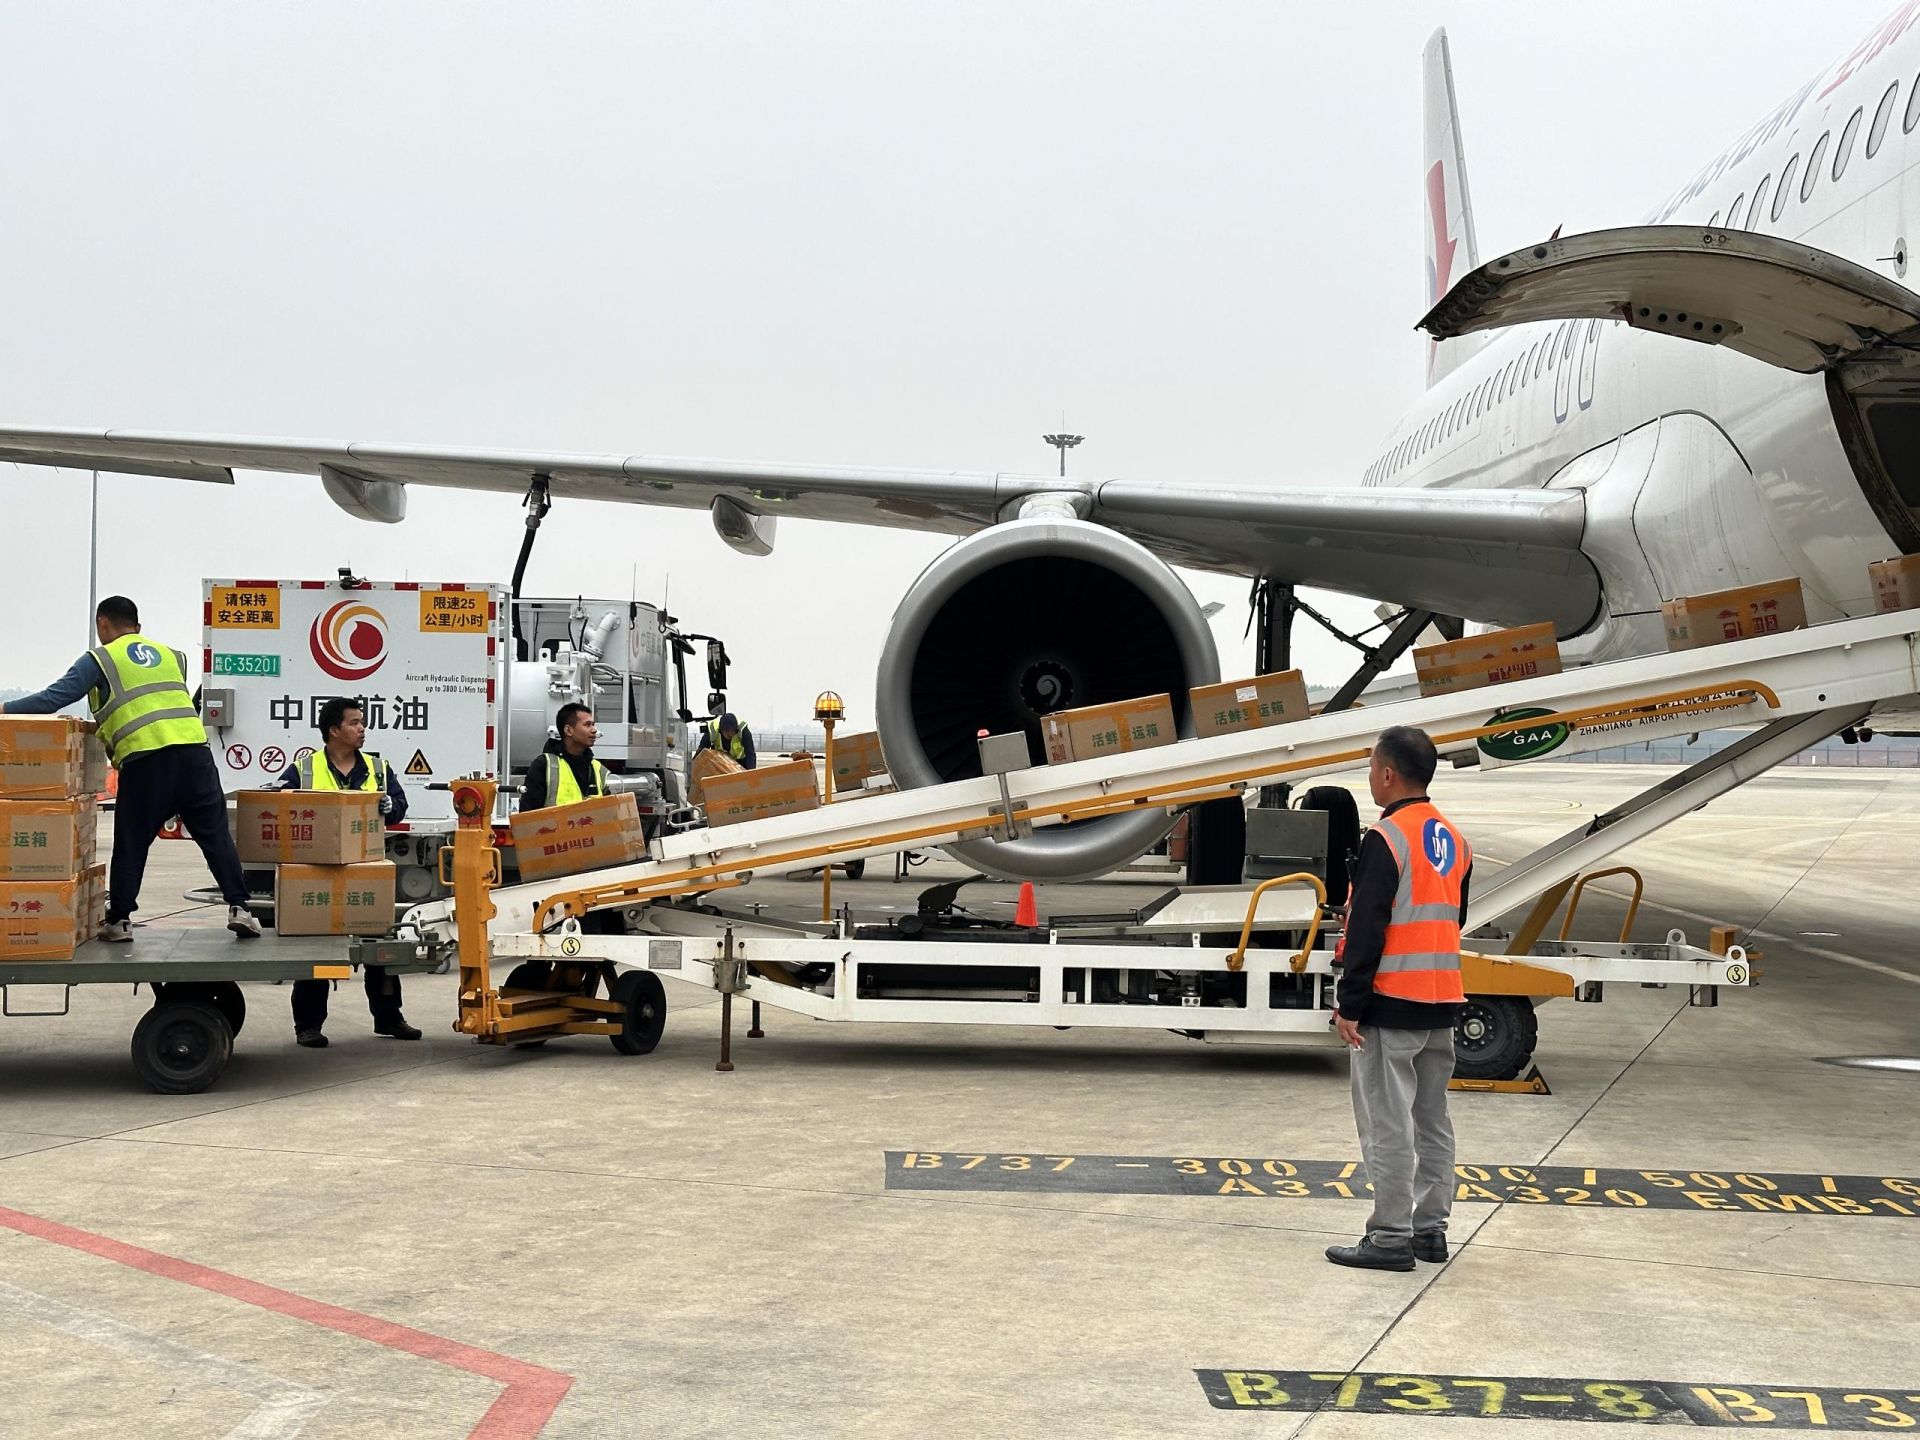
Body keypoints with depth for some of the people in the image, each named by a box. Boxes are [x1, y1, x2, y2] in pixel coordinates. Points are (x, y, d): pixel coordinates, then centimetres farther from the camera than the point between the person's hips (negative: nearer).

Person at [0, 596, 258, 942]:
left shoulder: (100, 660, 8)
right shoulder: (171, 655, 22)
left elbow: (55, 698, 1)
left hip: (145, 759, -3)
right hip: (194, 749, 3)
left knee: (130, 843, 8)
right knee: (216, 835, 6)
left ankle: (119, 921, 11)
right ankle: (238, 907, 1)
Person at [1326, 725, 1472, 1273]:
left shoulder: (1385, 839, -15)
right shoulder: (1455, 840, 11)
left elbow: (1368, 930, -18)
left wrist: (1350, 1005, -13)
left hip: (1391, 1004, -8)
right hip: (1441, 1002, 8)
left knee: (1387, 1123, -3)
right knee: (1432, 1119, 14)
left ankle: (1391, 1237, 0)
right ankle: (1431, 1227, 20)